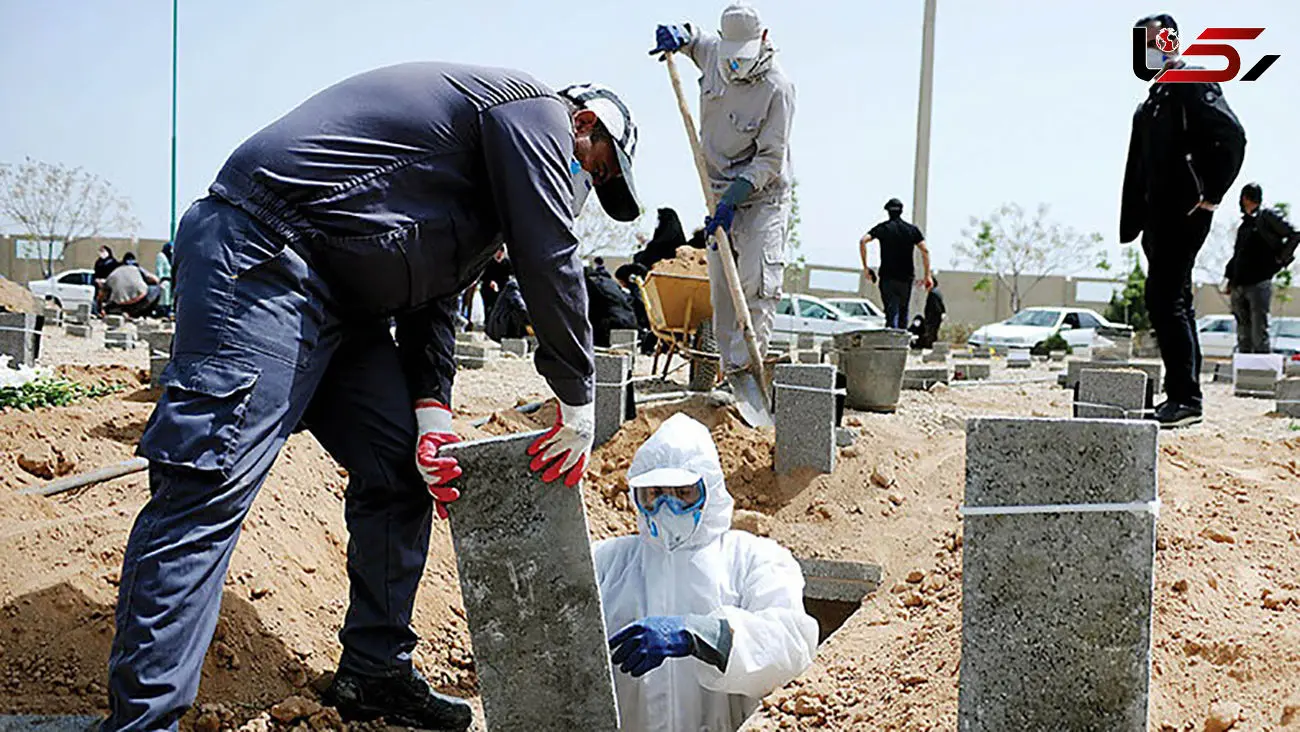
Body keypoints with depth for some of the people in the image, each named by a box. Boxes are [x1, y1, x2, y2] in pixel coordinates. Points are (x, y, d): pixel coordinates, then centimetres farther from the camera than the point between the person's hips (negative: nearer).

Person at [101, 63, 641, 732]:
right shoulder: (536, 108, -1)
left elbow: (434, 301, 18)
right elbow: (551, 261, -9)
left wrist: (430, 414, 2)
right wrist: (578, 404, -4)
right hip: (264, 257, -11)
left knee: (400, 471, 9)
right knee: (210, 486, -15)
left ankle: (374, 675, 18)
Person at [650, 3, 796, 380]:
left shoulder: (777, 88, -19)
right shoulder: (713, 53, -1)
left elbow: (770, 158, -20)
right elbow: (693, 37, 24)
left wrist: (731, 201, -27)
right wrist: (679, 35, -1)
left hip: (763, 197, -5)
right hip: (721, 194, 6)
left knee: (757, 283, -18)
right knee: (721, 288, 3)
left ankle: (746, 365, -18)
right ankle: (729, 369, 7)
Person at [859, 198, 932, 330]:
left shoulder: (882, 227, 4)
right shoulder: (912, 229, 9)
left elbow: (863, 241, -10)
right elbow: (925, 251, -1)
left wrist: (865, 267, -6)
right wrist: (928, 275, 0)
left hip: (887, 277, -1)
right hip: (906, 278, 2)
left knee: (891, 313, -4)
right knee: (903, 312, 14)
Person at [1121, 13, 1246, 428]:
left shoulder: (1194, 86, -3)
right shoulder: (1148, 106, 23)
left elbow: (1232, 137, -15)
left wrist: (1210, 195, -16)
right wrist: (1131, 226, 17)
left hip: (1184, 212, -9)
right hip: (1159, 218, 9)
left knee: (1165, 300, -15)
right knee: (1174, 302, 10)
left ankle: (1184, 396, -13)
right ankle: (1183, 398, 16)